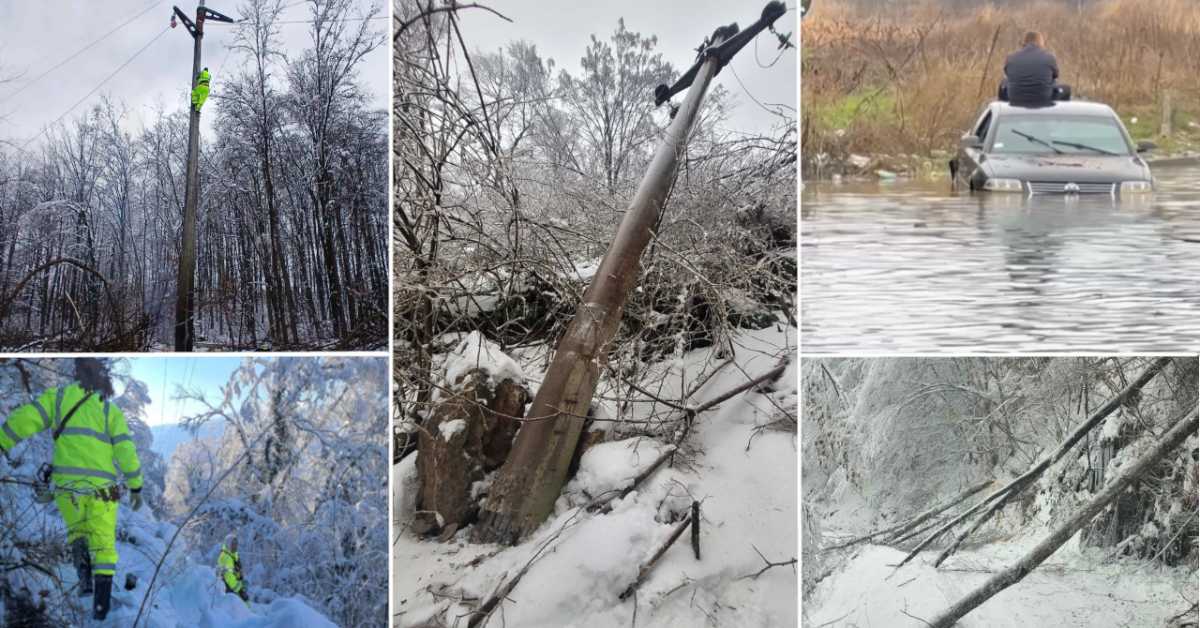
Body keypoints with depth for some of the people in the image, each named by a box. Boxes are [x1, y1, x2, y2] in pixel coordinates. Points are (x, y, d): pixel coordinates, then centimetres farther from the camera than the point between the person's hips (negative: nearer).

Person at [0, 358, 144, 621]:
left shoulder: (59, 396, 8)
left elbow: (24, 419, -5)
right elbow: (126, 452, 2)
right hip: (101, 488, -1)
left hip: (66, 484, 1)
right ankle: (101, 604, 0)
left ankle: (85, 575, 4)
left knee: (77, 531, 27)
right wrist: (136, 488, 9)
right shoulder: (111, 411, 7)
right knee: (103, 545, 10)